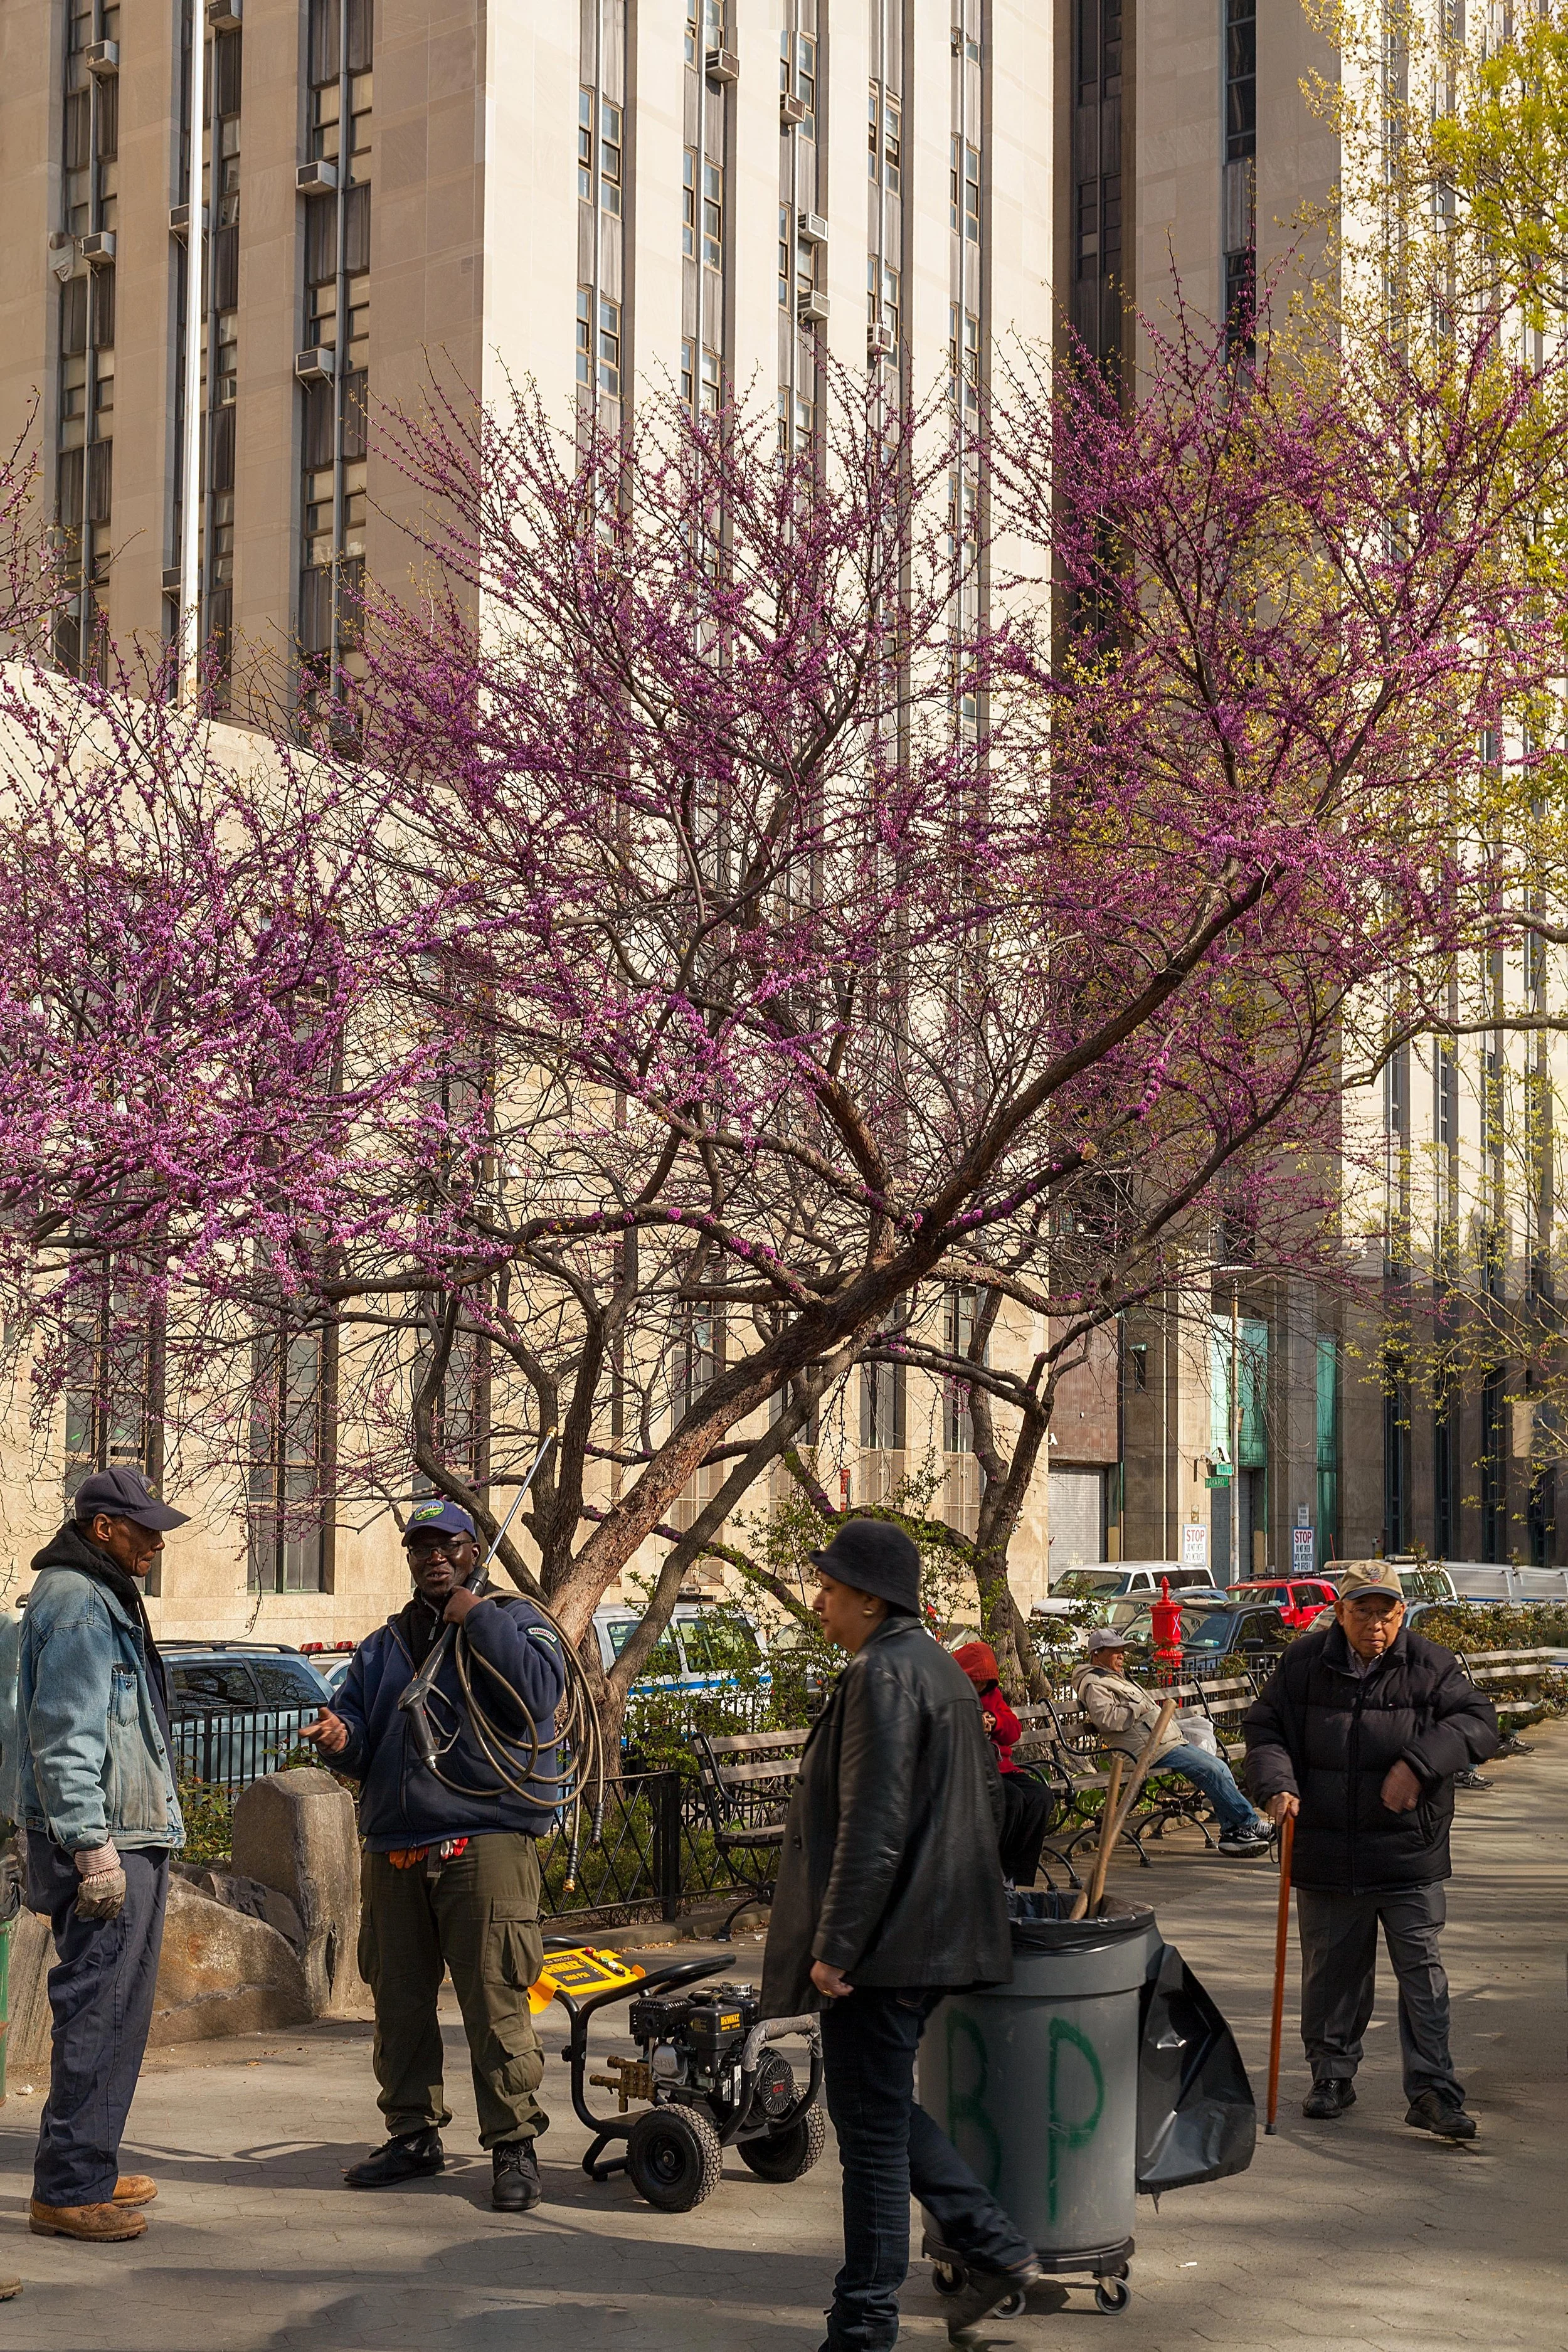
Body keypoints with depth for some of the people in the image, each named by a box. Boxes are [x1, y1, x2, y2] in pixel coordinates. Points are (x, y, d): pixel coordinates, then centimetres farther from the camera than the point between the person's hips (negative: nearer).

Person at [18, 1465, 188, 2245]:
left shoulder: (107, 1597, 19)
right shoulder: (75, 1602, -13)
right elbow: (64, 1736, -20)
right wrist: (92, 1844, -23)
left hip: (131, 1838, 10)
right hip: (104, 1841, -10)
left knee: (117, 2011, 14)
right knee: (98, 2013, -9)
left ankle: (89, 2170, 23)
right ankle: (68, 2189, -5)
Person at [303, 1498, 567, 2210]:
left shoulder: (514, 1620, 6)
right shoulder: (383, 1646, 22)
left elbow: (537, 1697, -12)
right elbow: (360, 1741, 18)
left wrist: (478, 1619, -10)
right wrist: (341, 1738, -5)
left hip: (486, 1841, -6)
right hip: (392, 1849, 6)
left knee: (495, 2002, -10)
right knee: (398, 2002, 9)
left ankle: (514, 2146, -3)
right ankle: (413, 2135, 23)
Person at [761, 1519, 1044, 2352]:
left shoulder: (881, 1674, -18)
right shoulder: (941, 1668, 14)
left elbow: (871, 1826, -23)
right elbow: (986, 1798, 21)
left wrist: (834, 1944, -20)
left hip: (884, 1942, -10)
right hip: (941, 1934, 10)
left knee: (871, 2128, -1)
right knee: (885, 2110, 20)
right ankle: (998, 2248, 19)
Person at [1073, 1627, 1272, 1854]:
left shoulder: (1116, 1679, 27)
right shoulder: (1094, 1684, -7)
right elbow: (1107, 1719, -24)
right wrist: (1141, 1707, -13)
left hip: (1169, 1740, 11)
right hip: (1150, 1750, -11)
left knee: (1221, 1767, 3)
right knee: (1213, 1771, -17)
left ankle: (1231, 1832, 0)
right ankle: (1251, 1823, -10)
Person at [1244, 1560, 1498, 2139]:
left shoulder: (1431, 1666, -2)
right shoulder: (1304, 1663, 2)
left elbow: (1477, 1721, -6)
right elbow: (1263, 1727, 7)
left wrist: (1418, 1765, -20)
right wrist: (1276, 1783, -11)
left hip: (1409, 1852, -1)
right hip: (1325, 1850, 2)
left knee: (1421, 1969, -3)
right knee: (1330, 1969, 11)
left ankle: (1433, 2092, 1)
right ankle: (1332, 2075, 26)